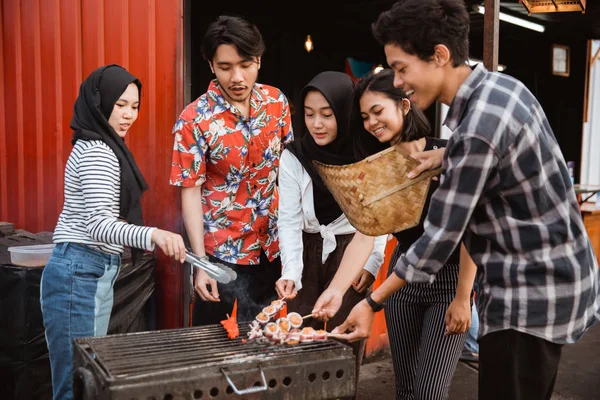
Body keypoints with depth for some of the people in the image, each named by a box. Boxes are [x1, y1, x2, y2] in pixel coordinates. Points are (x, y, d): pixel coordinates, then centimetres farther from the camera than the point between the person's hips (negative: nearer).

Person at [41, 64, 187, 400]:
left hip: (94, 274, 11)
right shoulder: (97, 152, -16)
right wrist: (154, 235, -43)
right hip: (79, 275, -11)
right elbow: (98, 224, -27)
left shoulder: (103, 147, 16)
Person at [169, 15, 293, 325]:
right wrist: (201, 263, -14)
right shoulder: (194, 120, -14)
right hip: (223, 250, -4)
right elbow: (190, 192, -12)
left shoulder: (276, 101, -3)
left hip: (273, 244, 4)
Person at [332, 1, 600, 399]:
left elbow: (441, 236, -21)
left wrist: (373, 302, -14)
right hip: (553, 277, 10)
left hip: (531, 294, -10)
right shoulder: (500, 85, 3)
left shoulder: (477, 129, -26)